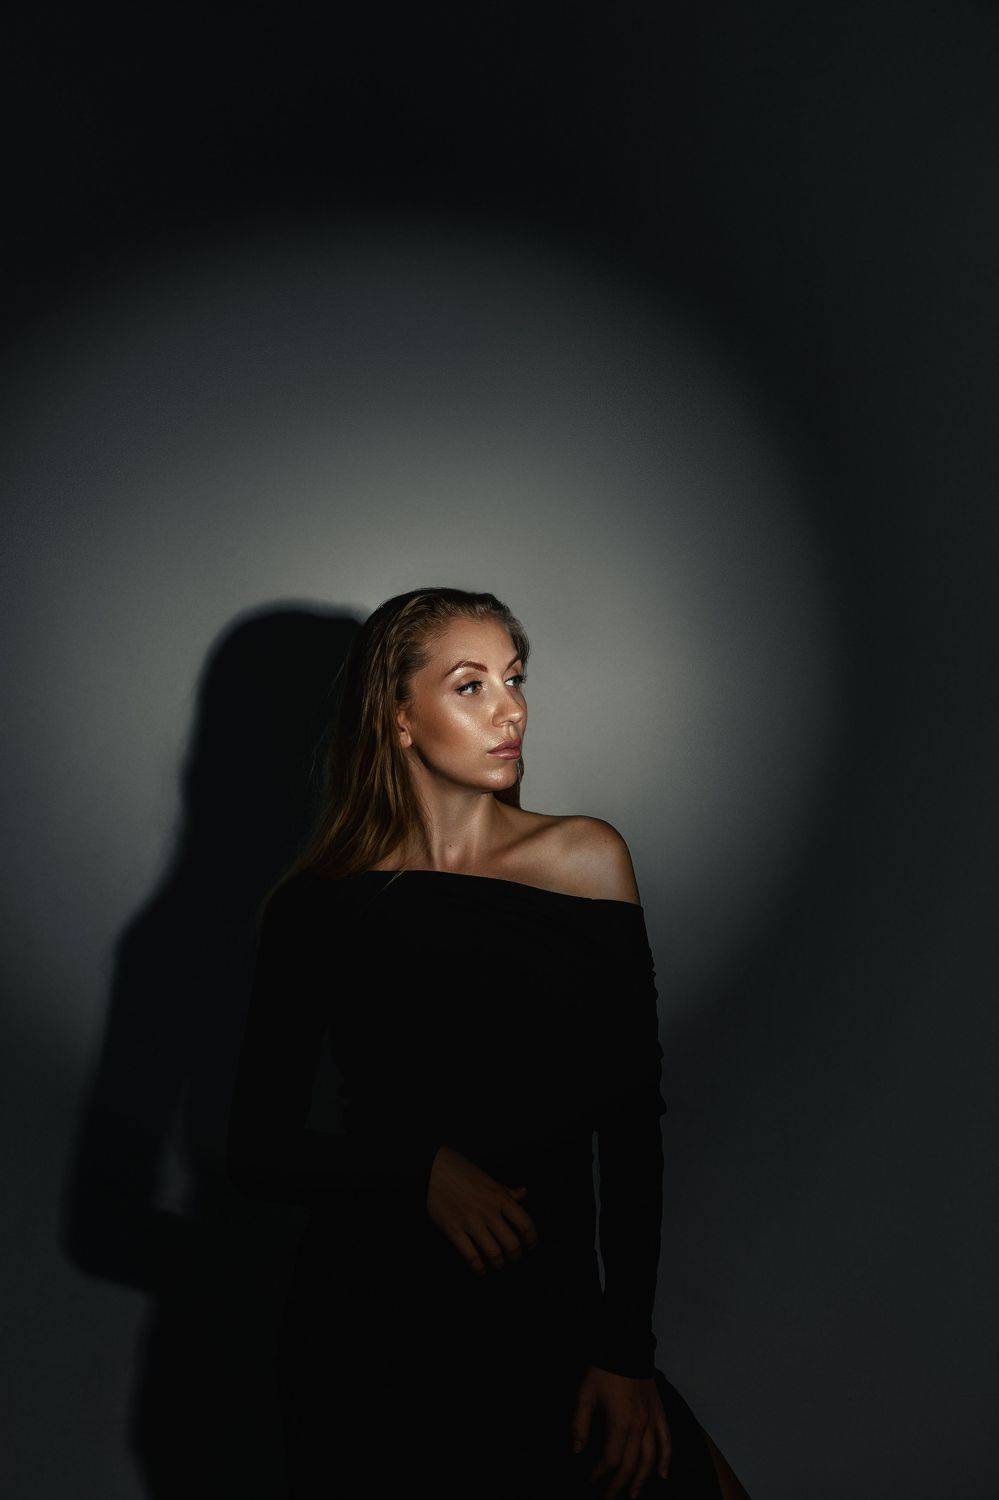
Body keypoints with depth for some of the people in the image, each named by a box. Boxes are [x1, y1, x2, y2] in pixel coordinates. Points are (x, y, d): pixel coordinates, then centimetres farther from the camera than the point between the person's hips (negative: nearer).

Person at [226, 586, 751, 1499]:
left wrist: (627, 1348, -7)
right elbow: (257, 1152, -1)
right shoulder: (317, 906, -5)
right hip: (366, 1329, -1)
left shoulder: (587, 860, -3)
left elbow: (634, 1119, -3)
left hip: (553, 1315, 1)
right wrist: (424, 1172, -16)